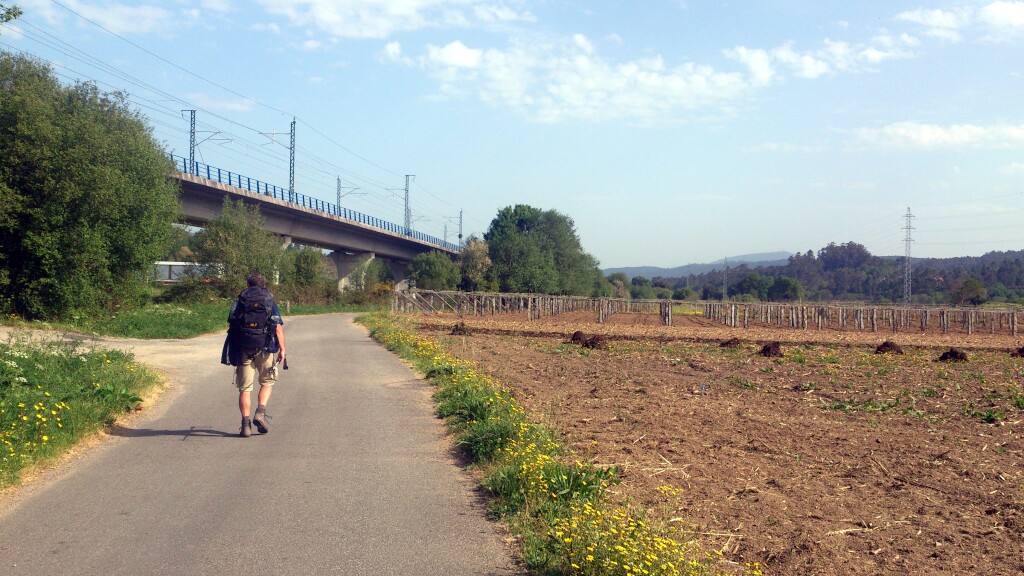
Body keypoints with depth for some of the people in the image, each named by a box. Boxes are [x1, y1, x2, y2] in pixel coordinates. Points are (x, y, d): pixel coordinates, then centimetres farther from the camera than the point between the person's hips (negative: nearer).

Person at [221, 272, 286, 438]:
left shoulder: (239, 301, 8)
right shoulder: (270, 301, 5)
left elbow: (231, 323, 5)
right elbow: (278, 328, -3)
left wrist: (233, 351, 13)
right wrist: (282, 349, 0)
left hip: (243, 348, 1)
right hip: (265, 348, -1)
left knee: (245, 388, 4)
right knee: (267, 382, 17)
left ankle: (246, 424, -2)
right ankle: (260, 412, -3)